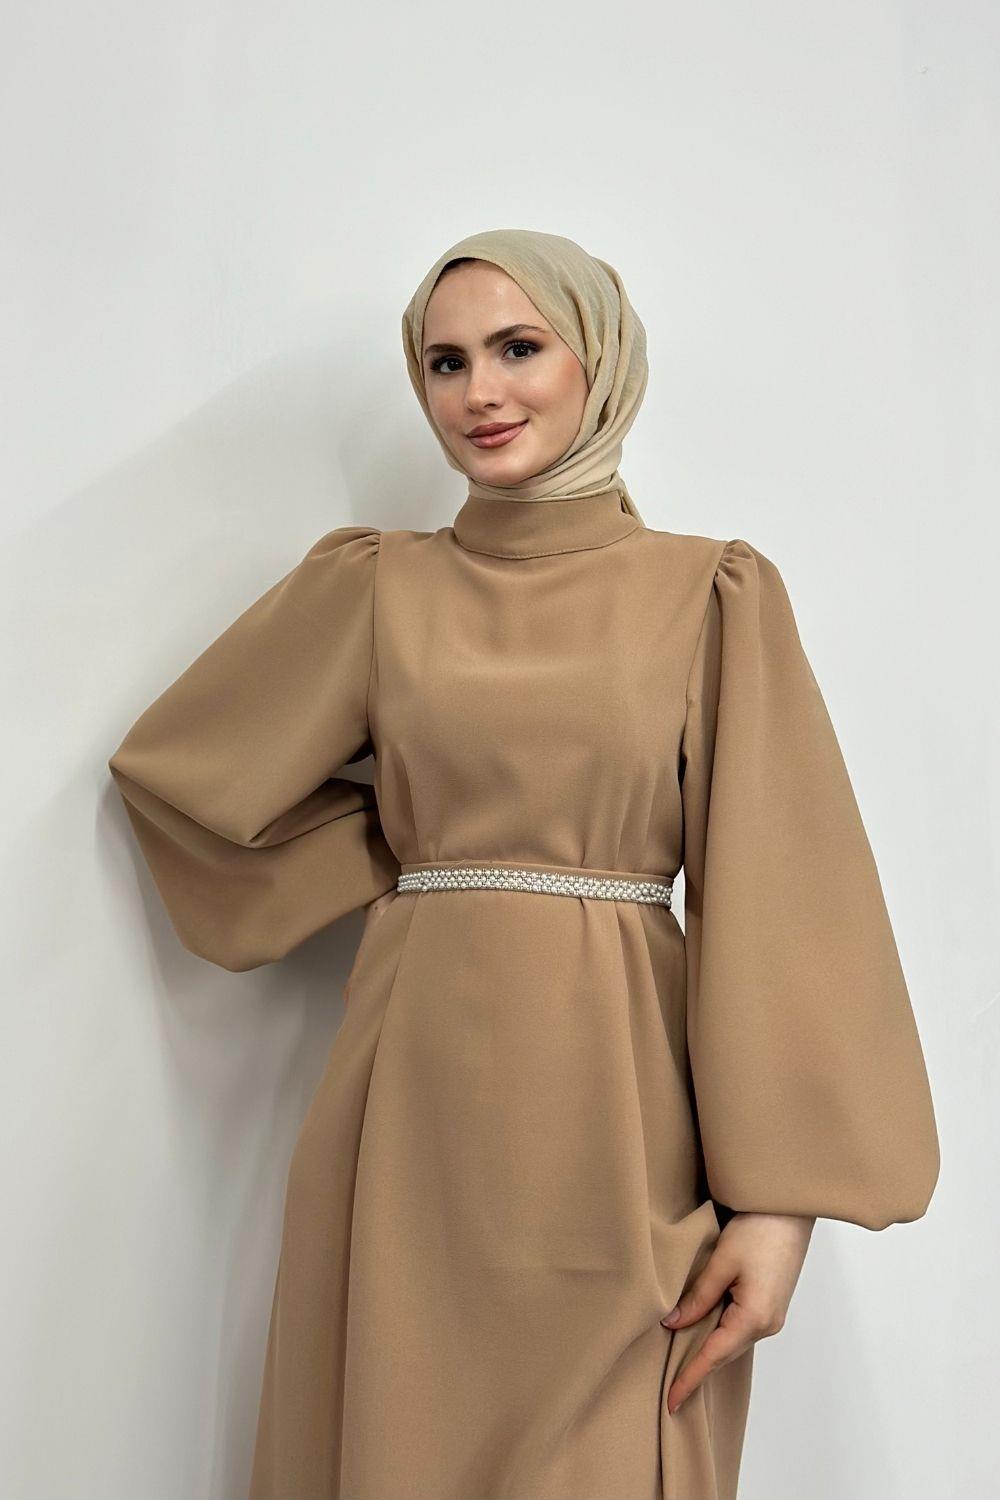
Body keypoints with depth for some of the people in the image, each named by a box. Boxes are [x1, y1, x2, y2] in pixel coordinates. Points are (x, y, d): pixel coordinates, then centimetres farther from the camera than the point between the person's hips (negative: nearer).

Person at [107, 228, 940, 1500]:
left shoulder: (714, 596, 2)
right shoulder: (375, 585, 7)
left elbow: (777, 899, -3)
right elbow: (174, 768, 14)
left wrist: (779, 1197, -10)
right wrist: (386, 847, 6)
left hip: (619, 1096, -1)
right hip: (420, 1096, 2)